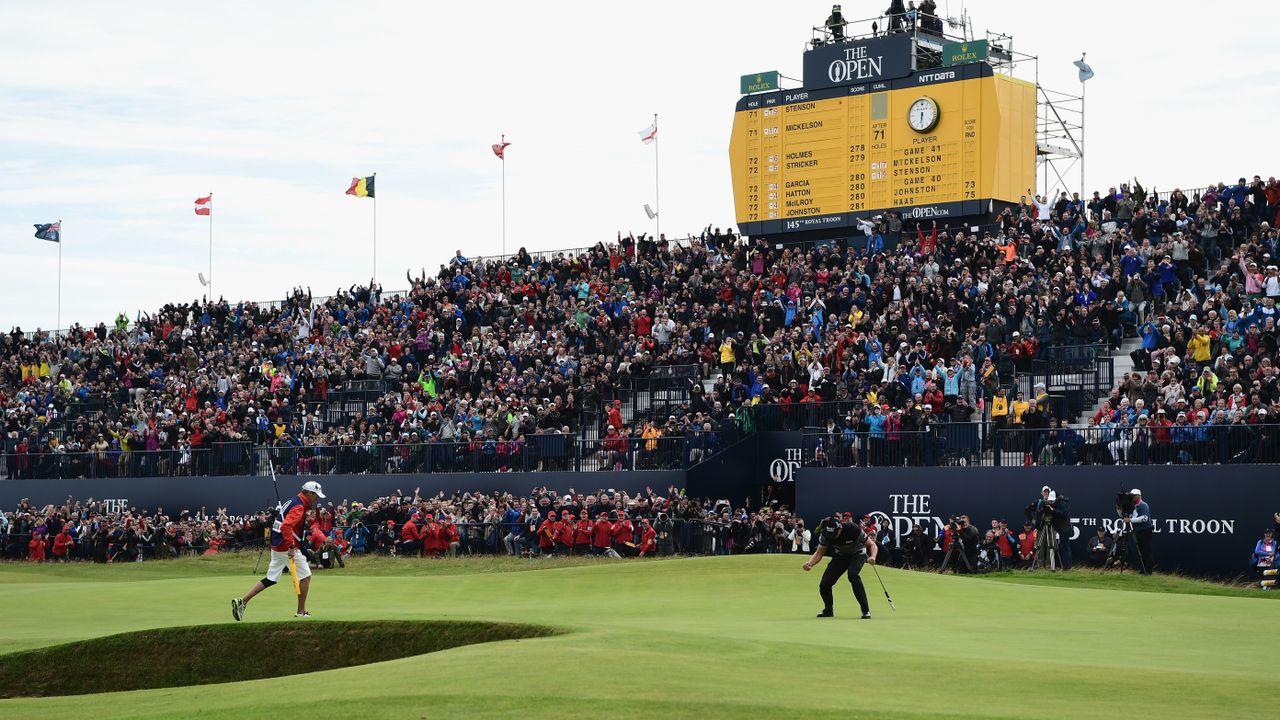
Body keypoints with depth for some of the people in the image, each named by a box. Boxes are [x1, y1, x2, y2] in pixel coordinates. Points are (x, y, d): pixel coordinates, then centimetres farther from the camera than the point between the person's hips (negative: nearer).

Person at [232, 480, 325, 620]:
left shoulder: (293, 501, 15)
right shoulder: (299, 507, -16)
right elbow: (286, 526, -29)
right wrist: (291, 547, -31)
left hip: (276, 546, 9)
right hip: (287, 548, -9)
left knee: (270, 579, 10)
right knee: (305, 576, 3)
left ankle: (242, 602, 1)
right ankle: (301, 612, 9)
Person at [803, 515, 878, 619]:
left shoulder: (853, 530, -33)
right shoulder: (825, 534, -24)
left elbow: (872, 545, -22)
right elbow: (819, 552, -12)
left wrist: (872, 557, -43)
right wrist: (810, 564, -32)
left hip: (857, 553, -4)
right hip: (840, 555, 4)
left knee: (852, 574, -34)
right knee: (824, 584, -9)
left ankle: (866, 610, -26)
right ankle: (828, 610, 22)